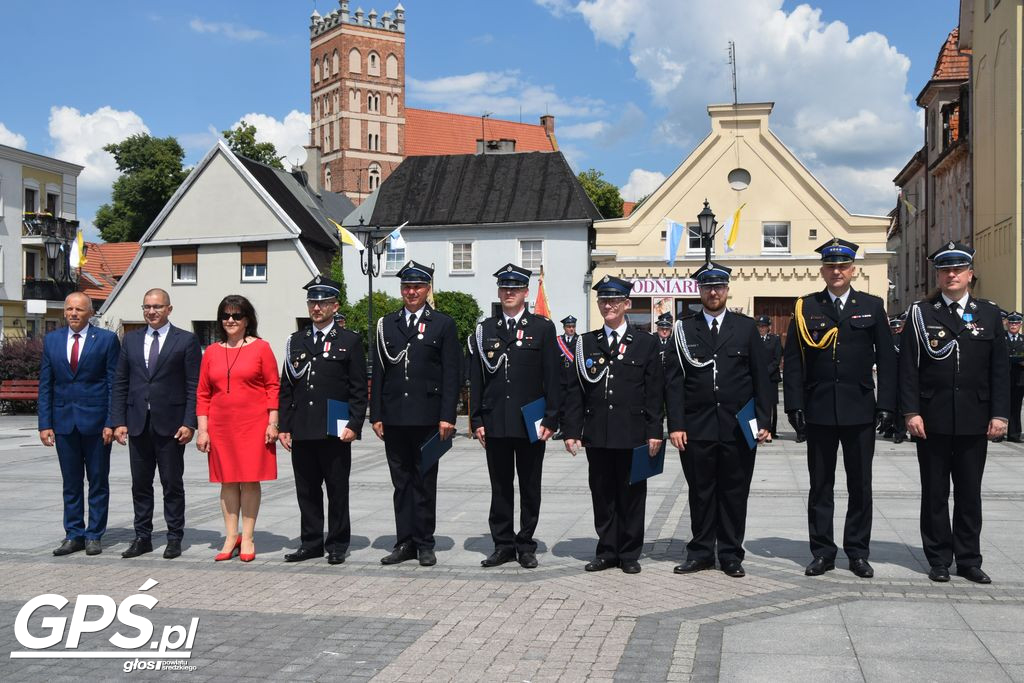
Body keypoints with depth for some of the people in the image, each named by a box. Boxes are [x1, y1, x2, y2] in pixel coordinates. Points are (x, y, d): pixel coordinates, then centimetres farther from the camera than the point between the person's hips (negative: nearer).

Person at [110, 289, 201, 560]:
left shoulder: (186, 341, -1)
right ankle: (142, 537, 18)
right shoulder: (131, 340, 11)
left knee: (172, 484, 4)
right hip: (137, 423, 4)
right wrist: (118, 421, 2)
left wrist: (189, 423, -12)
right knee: (140, 484, 9)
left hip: (170, 424, -4)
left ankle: (174, 538, 12)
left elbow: (194, 386, -4)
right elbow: (120, 384, 11)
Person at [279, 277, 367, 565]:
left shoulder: (349, 341, 2)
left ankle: (337, 545, 13)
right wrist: (284, 427, 6)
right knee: (306, 490, 9)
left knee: (337, 491, 4)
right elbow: (286, 387, 13)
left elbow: (359, 389, -1)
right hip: (302, 431, 4)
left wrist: (354, 425, -10)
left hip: (335, 432, -4)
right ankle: (311, 543, 19)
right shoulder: (296, 341, 13)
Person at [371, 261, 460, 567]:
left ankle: (425, 544, 11)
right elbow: (378, 372, 10)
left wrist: (447, 417, -9)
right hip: (394, 417, 3)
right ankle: (405, 542, 15)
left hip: (427, 416, -3)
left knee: (425, 482, 4)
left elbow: (451, 374, -2)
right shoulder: (386, 324, 11)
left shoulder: (443, 324, 2)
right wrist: (376, 415, 4)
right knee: (401, 482, 8)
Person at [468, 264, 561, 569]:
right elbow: (476, 379, 7)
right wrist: (477, 420, 2)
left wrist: (550, 419, -7)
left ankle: (526, 545, 17)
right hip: (495, 423, 2)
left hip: (531, 423, -2)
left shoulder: (542, 328, 2)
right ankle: (503, 544, 17)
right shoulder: (484, 330, 8)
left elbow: (553, 377, -1)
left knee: (529, 487, 7)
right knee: (500, 486, 8)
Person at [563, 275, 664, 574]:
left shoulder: (645, 343, 3)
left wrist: (654, 432, -5)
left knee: (631, 495, 6)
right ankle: (607, 552, 19)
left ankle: (629, 554, 16)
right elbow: (575, 391, 6)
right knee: (602, 495, 8)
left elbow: (655, 392, 2)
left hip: (632, 434, -2)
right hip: (596, 435, 2)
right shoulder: (585, 343, 8)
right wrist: (572, 431, -1)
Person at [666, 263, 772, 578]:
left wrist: (763, 421, -1)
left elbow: (761, 378, 6)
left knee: (735, 493, 6)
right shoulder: (684, 329, 5)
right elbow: (674, 380, 2)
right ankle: (701, 552, 18)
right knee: (700, 493, 7)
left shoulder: (746, 327, 7)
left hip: (739, 428, 0)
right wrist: (676, 425, -6)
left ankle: (730, 555, 17)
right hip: (697, 428, 0)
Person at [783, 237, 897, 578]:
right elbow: (793, 361, 1)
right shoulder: (806, 308, 4)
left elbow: (886, 358, 4)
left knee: (860, 486, 7)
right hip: (819, 410, 0)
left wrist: (886, 404, -4)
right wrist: (795, 406, -6)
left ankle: (858, 552, 18)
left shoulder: (872, 306, 6)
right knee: (820, 486, 7)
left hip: (860, 410, 0)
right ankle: (822, 552, 16)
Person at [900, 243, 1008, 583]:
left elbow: (999, 369, 5)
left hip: (975, 422, 1)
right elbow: (908, 368, -2)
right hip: (933, 421, -1)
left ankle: (969, 560, 18)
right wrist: (911, 412, -9)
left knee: (970, 492, 9)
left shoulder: (988, 313, 7)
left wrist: (1000, 414, -2)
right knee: (934, 492, 6)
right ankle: (939, 559, 16)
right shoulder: (921, 314, 2)